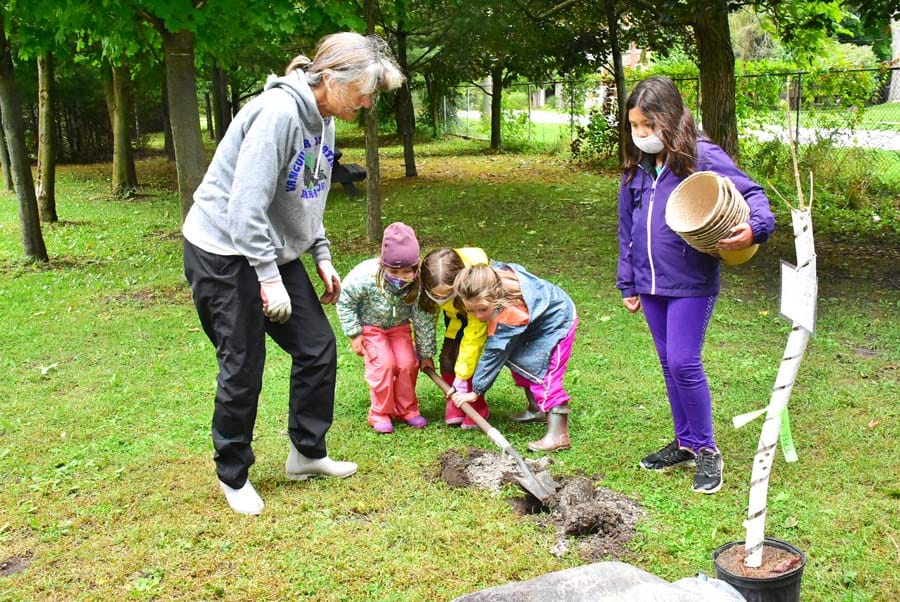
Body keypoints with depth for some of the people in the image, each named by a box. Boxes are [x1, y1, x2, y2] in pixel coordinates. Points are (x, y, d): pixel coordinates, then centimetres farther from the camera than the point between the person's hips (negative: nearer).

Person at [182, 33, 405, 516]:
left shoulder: (322, 121, 5)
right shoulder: (279, 112, -25)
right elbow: (246, 204, -28)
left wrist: (322, 258, 10)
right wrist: (269, 278, -26)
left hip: (274, 249, 9)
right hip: (224, 253, -9)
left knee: (317, 348, 7)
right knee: (243, 369, 0)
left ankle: (307, 453, 24)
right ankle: (233, 476, 20)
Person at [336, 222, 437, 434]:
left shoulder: (418, 284, -29)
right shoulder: (365, 276, -36)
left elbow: (424, 321, -16)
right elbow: (344, 301, -17)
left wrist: (426, 354, -7)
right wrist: (354, 334, -17)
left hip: (399, 326, 3)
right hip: (370, 325, -2)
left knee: (408, 363, -11)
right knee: (384, 363, -19)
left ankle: (407, 409, 11)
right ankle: (380, 413, -1)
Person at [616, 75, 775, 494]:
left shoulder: (702, 156, -9)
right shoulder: (635, 168, 8)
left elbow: (751, 193, -8)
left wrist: (755, 228, -30)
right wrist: (627, 283, 16)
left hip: (691, 282, -6)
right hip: (650, 284, 6)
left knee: (684, 363, -8)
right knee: (669, 365, 13)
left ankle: (706, 449, 10)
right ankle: (685, 442, 28)